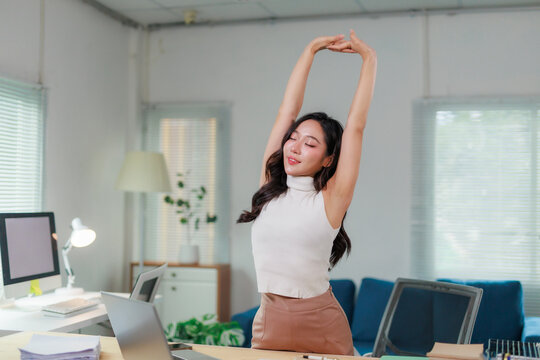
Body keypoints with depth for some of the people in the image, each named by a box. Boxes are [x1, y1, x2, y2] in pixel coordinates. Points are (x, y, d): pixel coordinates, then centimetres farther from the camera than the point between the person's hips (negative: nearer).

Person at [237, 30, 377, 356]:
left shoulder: (330, 199, -7)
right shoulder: (271, 187, 3)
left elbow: (356, 125, -8)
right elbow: (287, 112, 4)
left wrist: (369, 59, -2)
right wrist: (311, 50, 7)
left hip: (320, 329, -3)